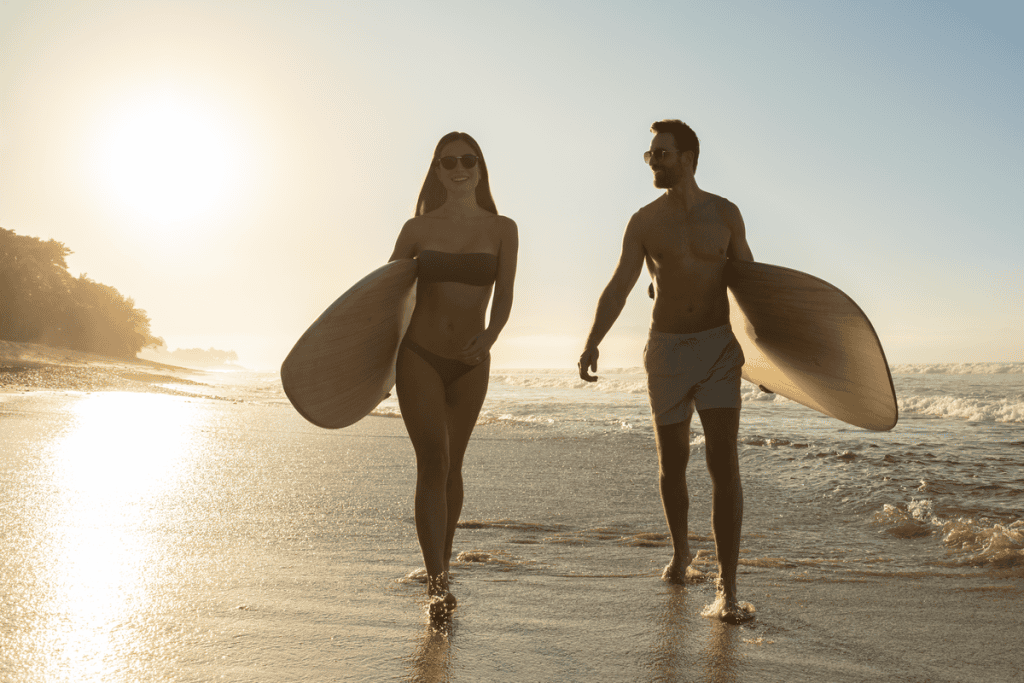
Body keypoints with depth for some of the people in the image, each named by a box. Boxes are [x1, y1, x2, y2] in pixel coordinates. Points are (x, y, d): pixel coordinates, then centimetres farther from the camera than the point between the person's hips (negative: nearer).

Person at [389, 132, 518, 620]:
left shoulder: (502, 229, 1)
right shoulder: (417, 229, 1)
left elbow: (504, 295, -7)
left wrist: (490, 334, -27)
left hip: (470, 363, 2)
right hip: (419, 357, -1)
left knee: (451, 466, 13)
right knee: (432, 463, -13)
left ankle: (441, 567, 31)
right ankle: (437, 584, -13)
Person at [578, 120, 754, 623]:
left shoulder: (725, 213, 2)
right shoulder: (645, 222, 0)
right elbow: (618, 286, -6)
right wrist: (592, 343, -21)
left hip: (719, 346, -1)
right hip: (667, 349, 1)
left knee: (724, 463, -12)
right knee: (672, 463, 9)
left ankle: (727, 591, -9)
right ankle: (680, 552, 36)